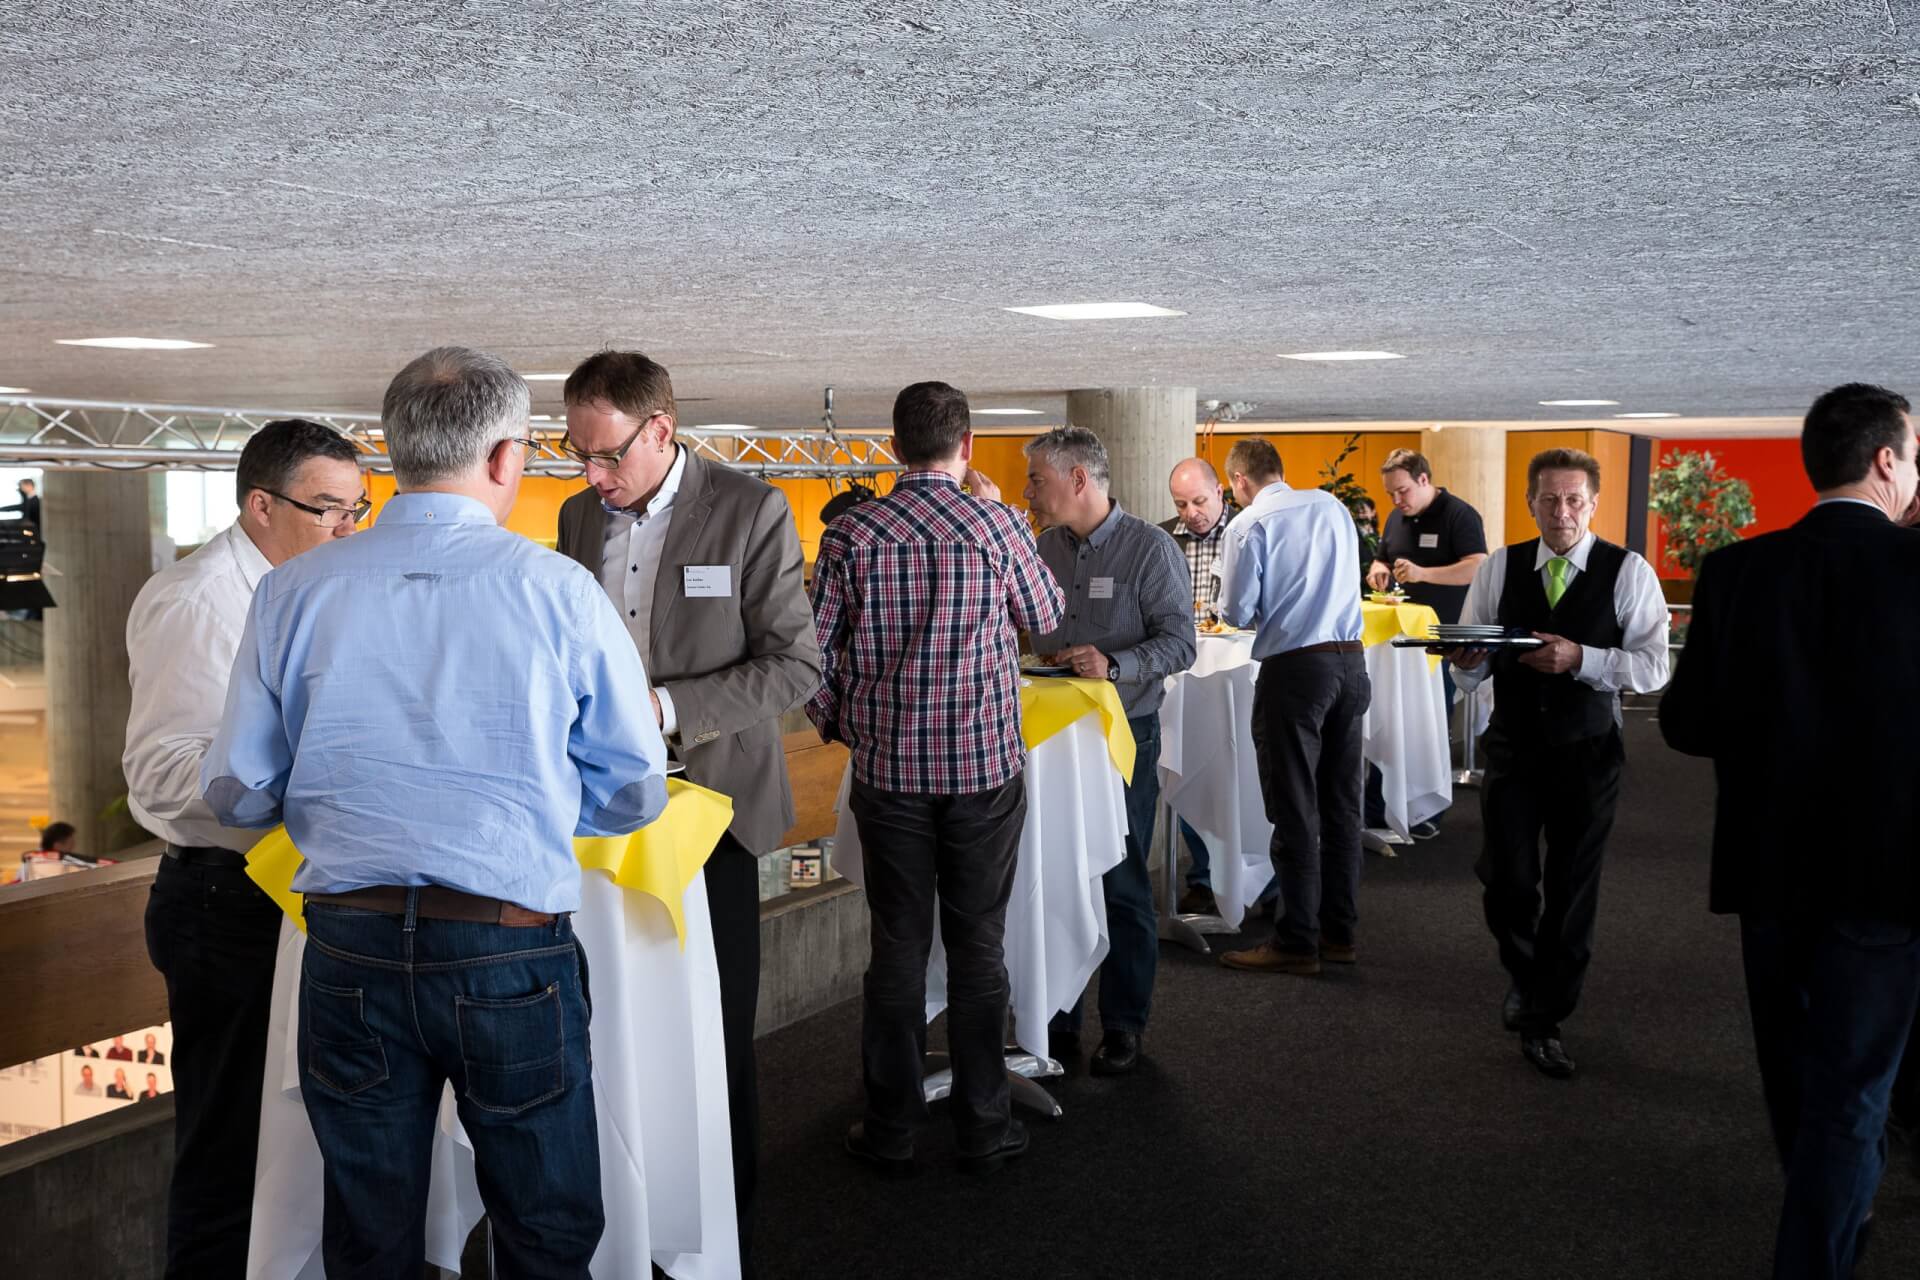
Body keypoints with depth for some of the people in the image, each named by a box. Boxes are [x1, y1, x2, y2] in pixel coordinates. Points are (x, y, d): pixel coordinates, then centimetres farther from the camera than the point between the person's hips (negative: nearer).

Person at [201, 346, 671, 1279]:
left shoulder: (293, 591, -2)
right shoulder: (559, 590, -8)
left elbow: (238, 794, 3)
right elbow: (633, 792, -2)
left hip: (350, 952, 3)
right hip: (513, 954, -2)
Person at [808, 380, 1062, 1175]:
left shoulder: (851, 534, -4)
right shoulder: (997, 526, -7)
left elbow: (814, 650, -3)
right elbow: (1046, 617, 10)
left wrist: (836, 725, 16)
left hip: (888, 771, 1)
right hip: (986, 765, -1)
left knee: (898, 946, 9)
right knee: (977, 946, 8)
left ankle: (891, 1129, 16)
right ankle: (982, 1129, 16)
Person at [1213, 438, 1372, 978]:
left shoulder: (1250, 524, -7)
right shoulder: (1333, 507, 11)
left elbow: (1238, 612, -8)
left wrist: (1239, 609, 14)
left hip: (1295, 669, -6)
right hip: (1350, 661, 6)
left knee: (1295, 811, 0)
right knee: (1341, 803, 13)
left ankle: (1296, 943, 5)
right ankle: (1339, 932, 20)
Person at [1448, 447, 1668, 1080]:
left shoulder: (1629, 573, -6)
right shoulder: (1498, 568, 2)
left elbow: (1653, 668, -12)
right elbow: (1473, 670, 2)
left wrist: (1581, 658, -25)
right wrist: (1467, 660, -21)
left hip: (1587, 753, -1)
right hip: (1513, 747, 1)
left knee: (1572, 888, 6)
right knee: (1507, 880, -2)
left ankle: (1544, 1019, 22)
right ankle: (1527, 975, 30)